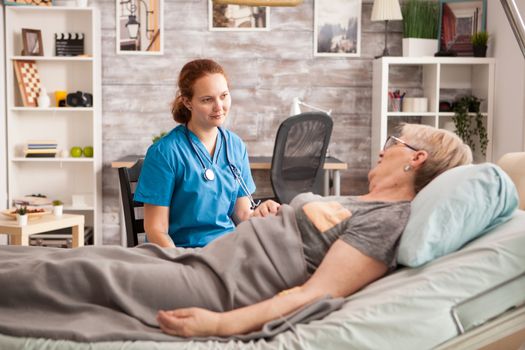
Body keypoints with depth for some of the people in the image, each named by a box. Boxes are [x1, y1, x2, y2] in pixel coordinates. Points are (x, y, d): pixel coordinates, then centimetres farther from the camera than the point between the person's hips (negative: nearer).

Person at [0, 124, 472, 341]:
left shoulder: (390, 219, -14)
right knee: (94, 259, 7)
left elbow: (316, 294, -23)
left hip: (220, 289, -9)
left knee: (77, 276, -8)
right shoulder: (369, 203, 17)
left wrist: (220, 325, -28)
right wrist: (274, 217, 11)